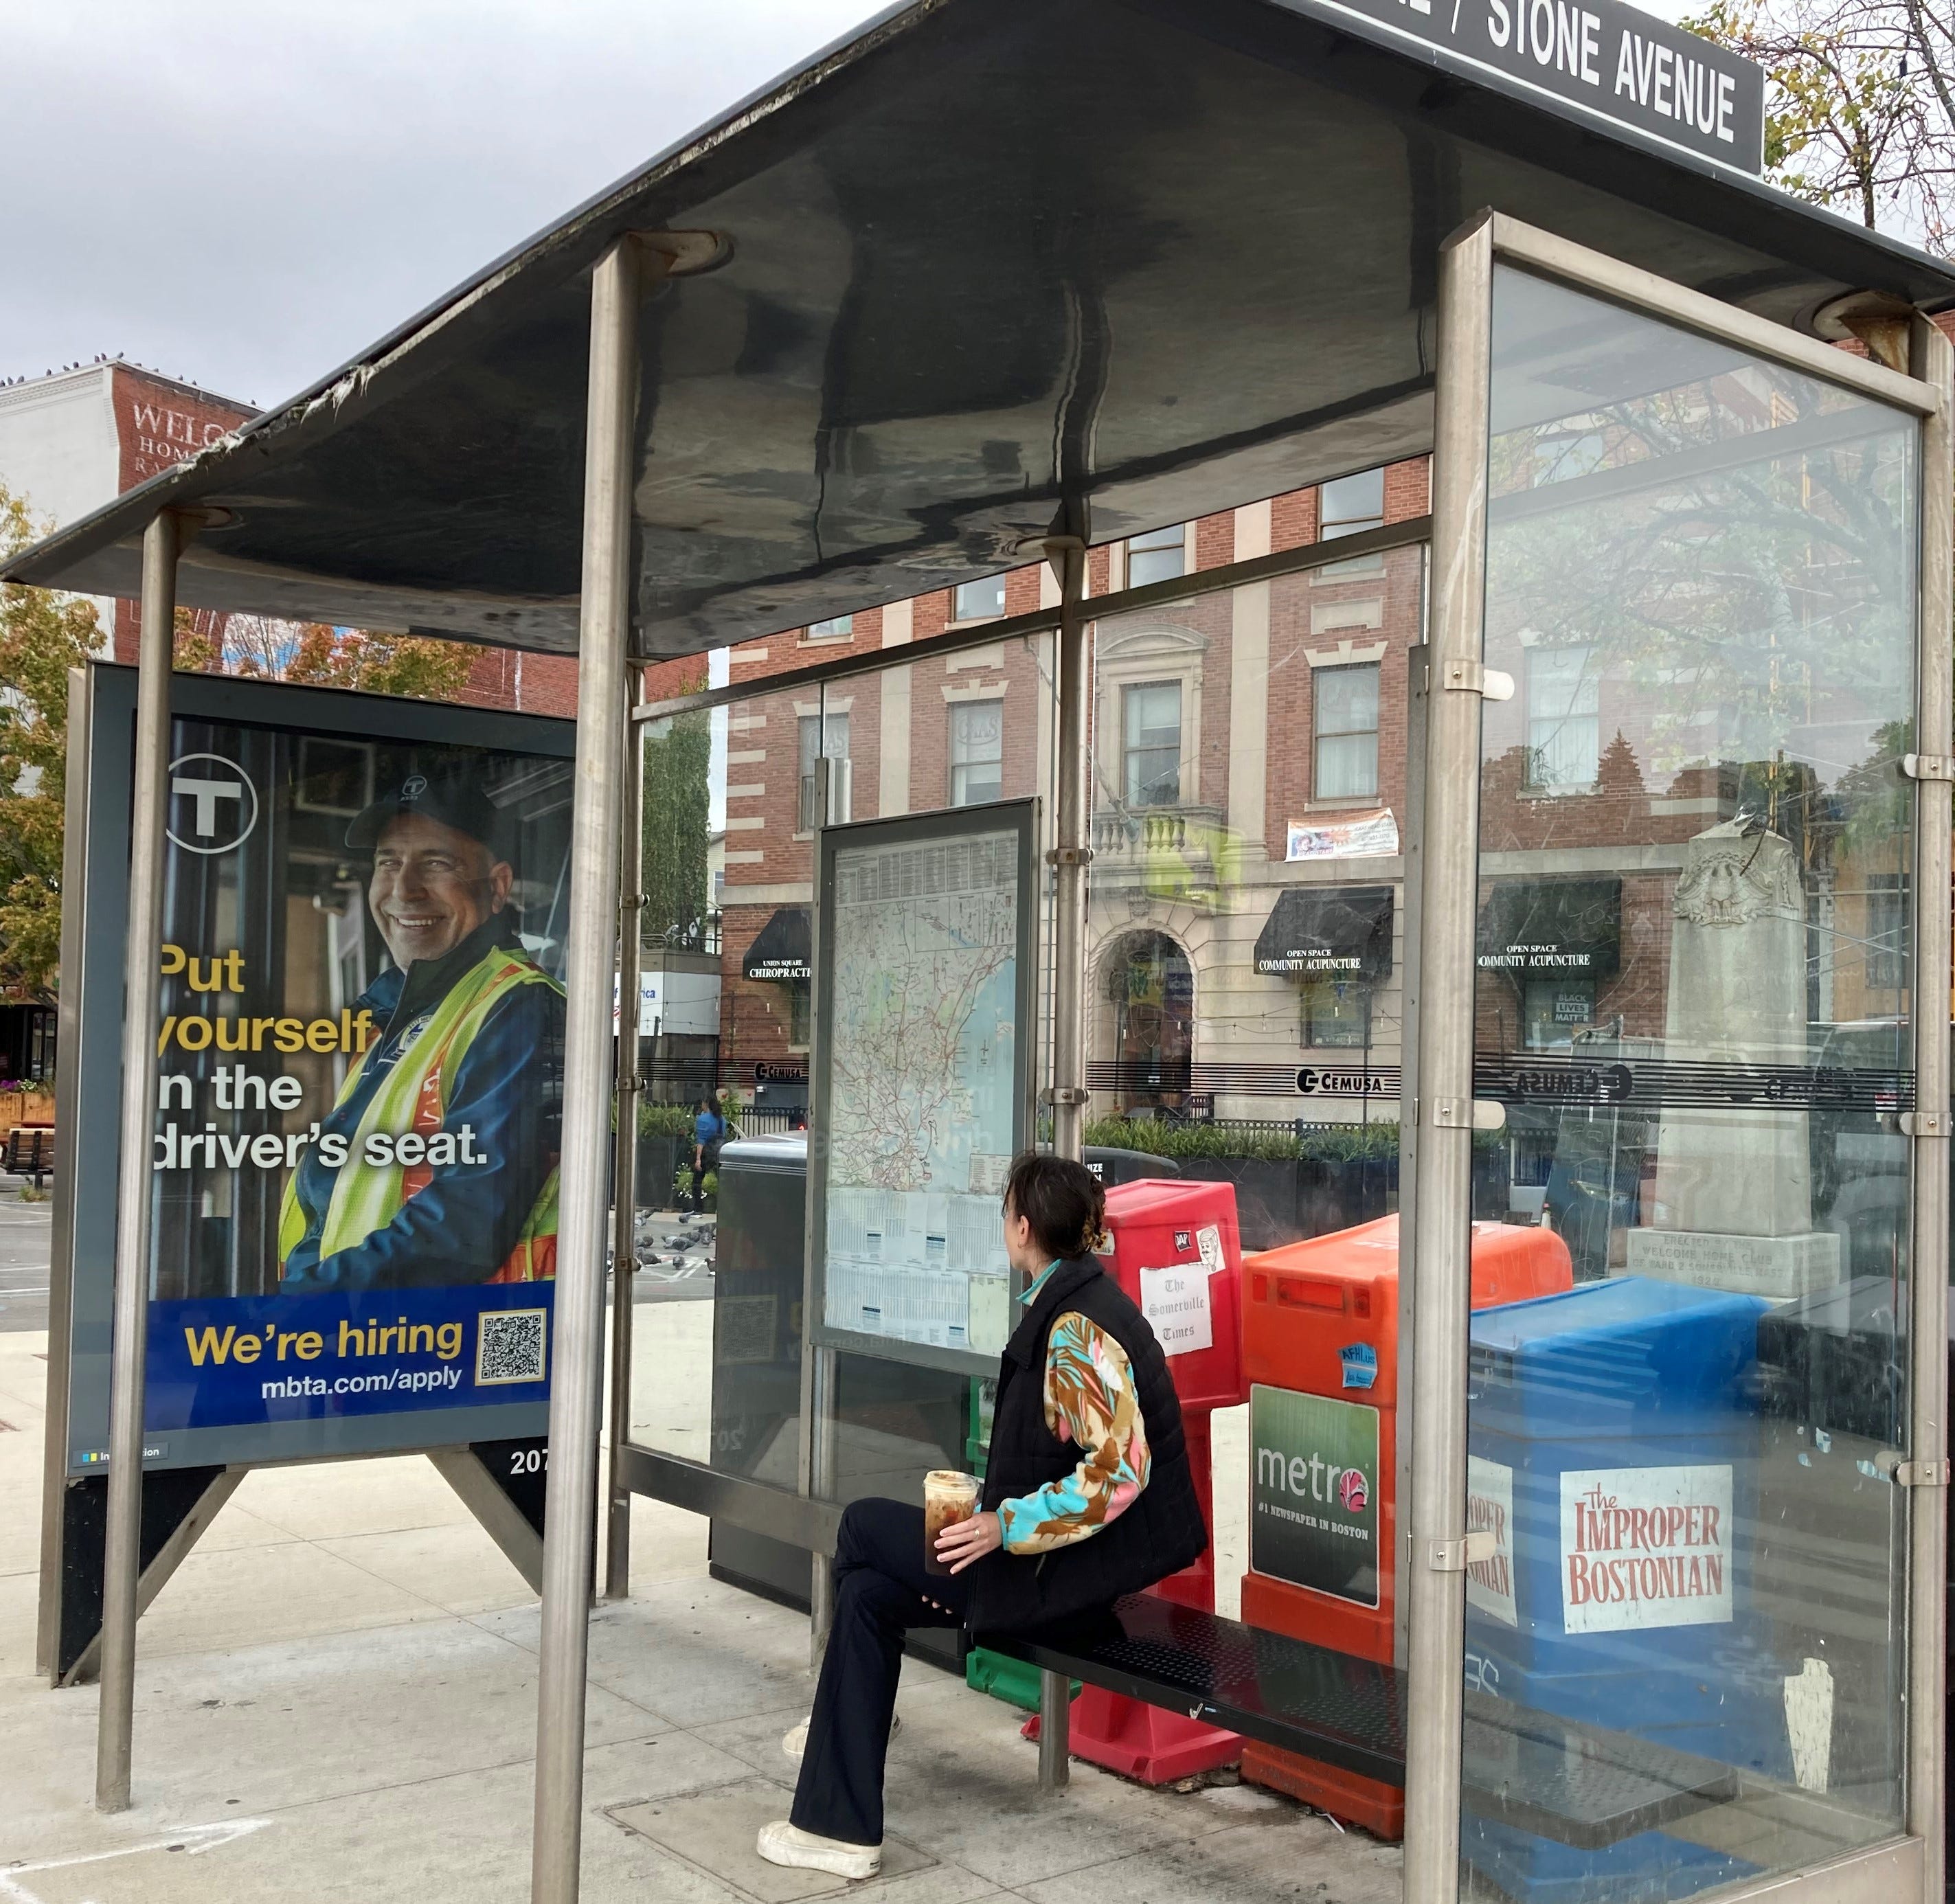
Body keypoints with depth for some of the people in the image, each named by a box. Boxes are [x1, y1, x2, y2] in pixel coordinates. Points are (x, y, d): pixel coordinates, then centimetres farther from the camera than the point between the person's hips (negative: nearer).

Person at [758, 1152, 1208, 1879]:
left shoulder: (1077, 1326, -21)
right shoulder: (1068, 1303, 9)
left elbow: (1120, 1470, -29)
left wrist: (1006, 1525, -24)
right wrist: (995, 1513, 8)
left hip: (1073, 1570, -9)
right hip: (1051, 1554, 9)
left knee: (862, 1526, 2)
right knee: (867, 1594, 5)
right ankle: (841, 1827, 12)